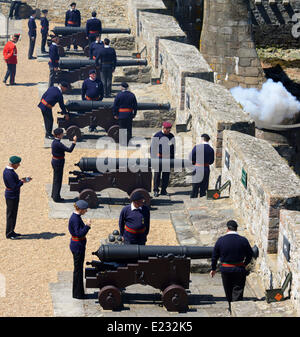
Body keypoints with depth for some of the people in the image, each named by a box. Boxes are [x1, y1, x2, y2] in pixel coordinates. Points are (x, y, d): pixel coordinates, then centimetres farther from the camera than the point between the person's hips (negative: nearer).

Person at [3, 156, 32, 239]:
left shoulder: (9, 170, 6)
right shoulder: (9, 173, -26)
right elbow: (14, 187, -27)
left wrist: (23, 179, 4)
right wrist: (22, 181, -14)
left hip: (14, 195, 10)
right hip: (12, 196, -10)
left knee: (13, 214, 18)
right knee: (11, 214, 1)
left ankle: (11, 232, 28)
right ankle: (9, 234, 10)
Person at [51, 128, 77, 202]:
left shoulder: (54, 142, 5)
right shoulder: (58, 144, -25)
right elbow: (69, 150, -28)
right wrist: (74, 142, -23)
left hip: (55, 161, 10)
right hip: (58, 163, -10)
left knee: (56, 179, 20)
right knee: (58, 180, 0)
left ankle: (54, 194, 31)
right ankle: (56, 197, 7)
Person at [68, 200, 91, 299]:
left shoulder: (76, 216, 7)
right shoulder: (75, 219, -23)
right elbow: (79, 234, -28)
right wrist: (87, 226, -28)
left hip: (79, 246, 10)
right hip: (77, 247, -10)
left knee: (78, 268, 18)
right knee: (78, 269, -1)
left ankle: (77, 292, 28)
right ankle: (78, 294, 8)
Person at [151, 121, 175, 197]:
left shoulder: (171, 136, 11)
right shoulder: (157, 135, -4)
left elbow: (173, 148, 19)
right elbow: (152, 147, -2)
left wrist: (172, 158, 14)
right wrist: (153, 158, -7)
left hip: (168, 158, 4)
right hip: (159, 157, -4)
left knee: (166, 174, 5)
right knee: (157, 174, -3)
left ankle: (164, 190, 13)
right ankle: (156, 190, 4)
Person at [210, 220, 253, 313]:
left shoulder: (220, 240, -7)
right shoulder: (243, 240, -8)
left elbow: (214, 256, 1)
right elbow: (250, 254, 3)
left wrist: (213, 269, 15)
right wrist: (245, 264, 22)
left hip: (225, 270, 1)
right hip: (239, 270, -1)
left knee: (228, 291, 19)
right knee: (238, 292, 4)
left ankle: (231, 308, 35)